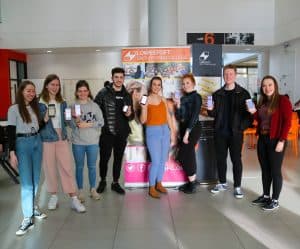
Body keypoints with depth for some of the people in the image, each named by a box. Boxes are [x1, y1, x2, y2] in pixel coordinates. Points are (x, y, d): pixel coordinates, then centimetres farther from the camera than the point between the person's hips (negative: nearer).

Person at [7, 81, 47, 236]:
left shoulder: (35, 107, 10)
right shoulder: (14, 109, -6)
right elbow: (11, 132, -9)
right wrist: (12, 153, -13)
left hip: (37, 142, 5)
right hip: (22, 144, -5)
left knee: (35, 179, 11)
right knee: (26, 181, -6)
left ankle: (33, 207, 27)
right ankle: (28, 218, -2)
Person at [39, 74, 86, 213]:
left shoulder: (62, 102, 10)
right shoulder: (40, 102, -4)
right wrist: (45, 117, -22)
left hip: (62, 138, 3)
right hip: (47, 139, -3)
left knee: (67, 168, 0)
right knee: (50, 168, 6)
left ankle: (74, 199, 4)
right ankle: (53, 196, 24)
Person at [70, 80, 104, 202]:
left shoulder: (94, 105, -1)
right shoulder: (73, 106, -3)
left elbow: (101, 122, -4)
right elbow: (71, 125, -4)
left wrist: (88, 124, -15)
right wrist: (76, 120, -23)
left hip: (93, 142, 1)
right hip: (78, 142, 0)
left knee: (92, 166, 13)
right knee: (79, 167, 11)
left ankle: (93, 189, 27)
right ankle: (80, 191, 24)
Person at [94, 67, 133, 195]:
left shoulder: (127, 95, 9)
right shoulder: (103, 92, -4)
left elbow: (132, 116, 14)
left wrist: (129, 114, -8)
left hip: (122, 133, 4)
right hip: (106, 132, -3)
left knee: (118, 159, 11)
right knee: (104, 158, 4)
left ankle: (115, 183, 26)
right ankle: (102, 181, 27)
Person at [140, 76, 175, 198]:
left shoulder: (163, 99, 9)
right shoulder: (146, 100, -5)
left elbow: (168, 117, 13)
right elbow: (143, 120, -8)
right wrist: (143, 108, -23)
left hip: (165, 131, 5)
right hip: (152, 132, -5)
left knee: (163, 160, 10)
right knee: (156, 161, -8)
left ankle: (159, 184, 25)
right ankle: (151, 188, 5)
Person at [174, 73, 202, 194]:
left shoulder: (196, 97, -6)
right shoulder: (183, 98, 13)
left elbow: (194, 116, -13)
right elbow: (178, 117, 9)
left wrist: (187, 132, -17)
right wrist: (178, 105, -5)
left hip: (193, 128, -7)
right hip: (183, 128, 7)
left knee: (183, 156, -8)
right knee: (188, 155, 10)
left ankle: (192, 183, 5)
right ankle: (192, 182, 20)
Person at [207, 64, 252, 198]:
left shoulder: (243, 93, -2)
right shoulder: (217, 94, 8)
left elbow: (249, 113, -5)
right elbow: (214, 114, 11)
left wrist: (242, 127, -19)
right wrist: (210, 110, -9)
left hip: (235, 133, -3)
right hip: (220, 132, 4)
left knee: (236, 159, 5)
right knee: (220, 158, 12)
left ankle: (237, 186, 17)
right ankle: (222, 183, 28)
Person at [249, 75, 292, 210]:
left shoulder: (283, 100, -8)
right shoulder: (262, 102, 13)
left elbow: (287, 122, -13)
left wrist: (281, 141, -18)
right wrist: (254, 112, -2)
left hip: (275, 140, -7)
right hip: (262, 139, 7)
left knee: (275, 171, 2)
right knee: (265, 170, 14)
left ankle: (275, 200, 15)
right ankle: (265, 196, 27)